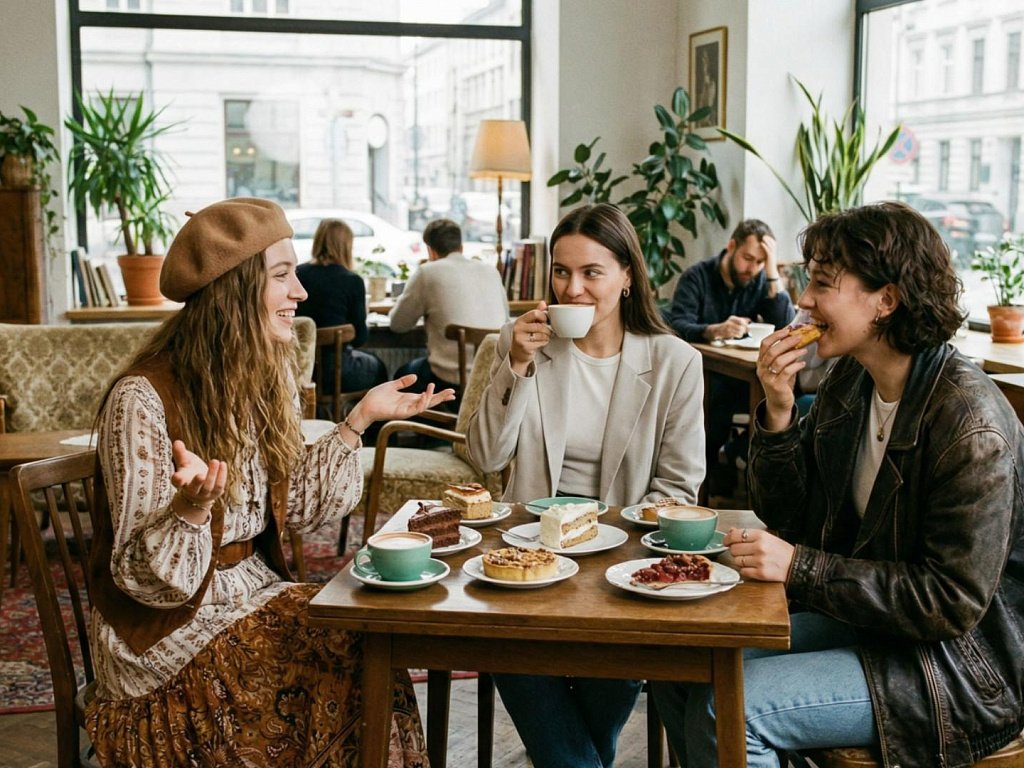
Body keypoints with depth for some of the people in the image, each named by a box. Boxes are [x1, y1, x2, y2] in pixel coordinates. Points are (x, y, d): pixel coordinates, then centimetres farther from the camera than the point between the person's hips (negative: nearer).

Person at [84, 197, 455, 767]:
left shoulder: (267, 375, 4)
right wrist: (192, 507, -38)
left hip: (255, 593, 7)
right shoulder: (144, 399, -19)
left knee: (369, 647, -19)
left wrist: (361, 418, 0)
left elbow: (293, 507, 7)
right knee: (346, 668, -23)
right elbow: (145, 577, -17)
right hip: (170, 629, -6)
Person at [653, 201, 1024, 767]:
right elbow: (788, 517, 4)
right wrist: (778, 412, -11)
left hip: (960, 664, -7)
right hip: (861, 613, 8)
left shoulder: (968, 418, -22)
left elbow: (954, 602, -23)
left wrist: (801, 568, -25)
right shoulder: (848, 381, 1)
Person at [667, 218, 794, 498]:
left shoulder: (761, 281, 8)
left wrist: (773, 275, -12)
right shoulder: (697, 276, -3)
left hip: (742, 374, 4)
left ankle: (734, 453, -8)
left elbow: (787, 328, -5)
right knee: (720, 389, -35)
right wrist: (715, 330, -37)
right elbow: (677, 326, -17)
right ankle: (706, 460, -14)